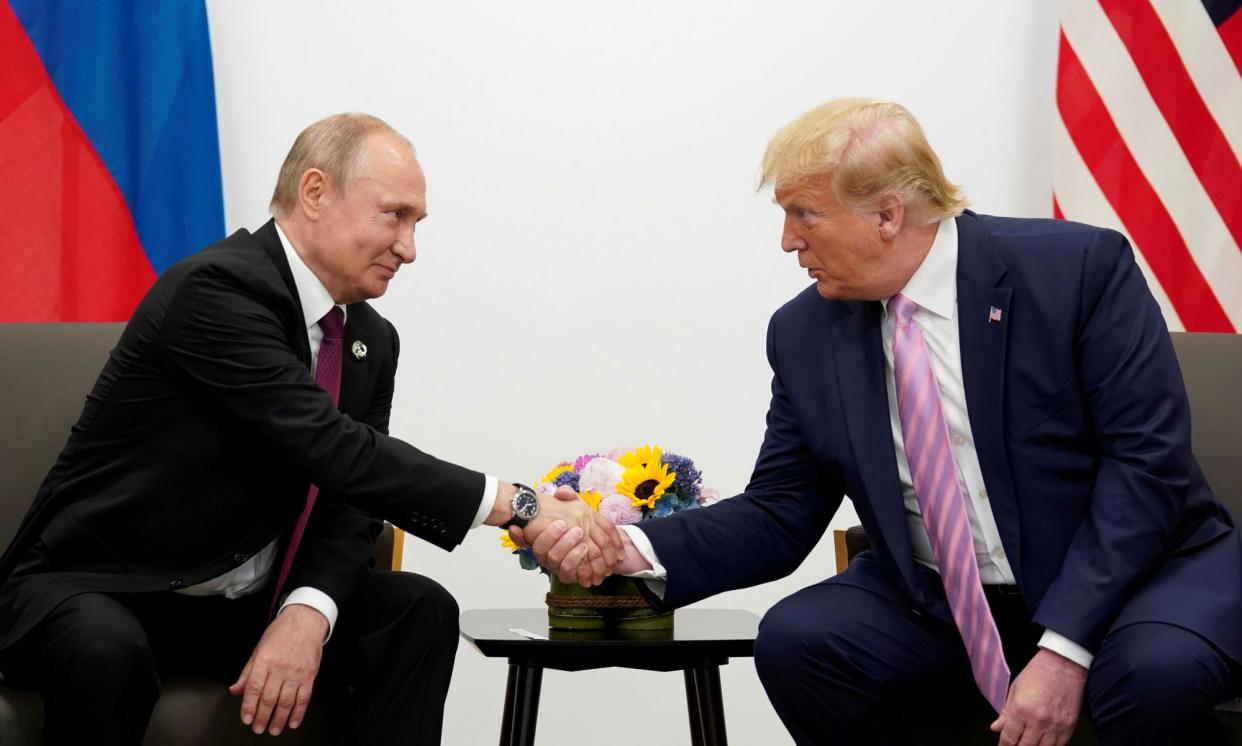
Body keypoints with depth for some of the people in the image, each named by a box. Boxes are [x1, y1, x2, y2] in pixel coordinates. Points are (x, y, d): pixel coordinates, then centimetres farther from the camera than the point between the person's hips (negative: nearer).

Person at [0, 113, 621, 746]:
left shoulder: (372, 341, 6)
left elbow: (350, 504, 0)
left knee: (419, 611, -13)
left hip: (242, 607, 7)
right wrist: (518, 507, -30)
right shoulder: (216, 289, -21)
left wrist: (308, 613, -21)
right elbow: (333, 451, -29)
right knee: (106, 649, -38)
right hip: (98, 592, -7)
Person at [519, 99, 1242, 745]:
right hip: (941, 608, 4)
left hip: (1134, 571, -4)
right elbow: (778, 516, 3)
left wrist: (1064, 648, -25)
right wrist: (639, 551, -15)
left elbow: (1146, 459, -16)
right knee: (794, 641, -21)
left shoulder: (1079, 268, -13)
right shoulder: (805, 334, 0)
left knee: (1156, 671, -35)